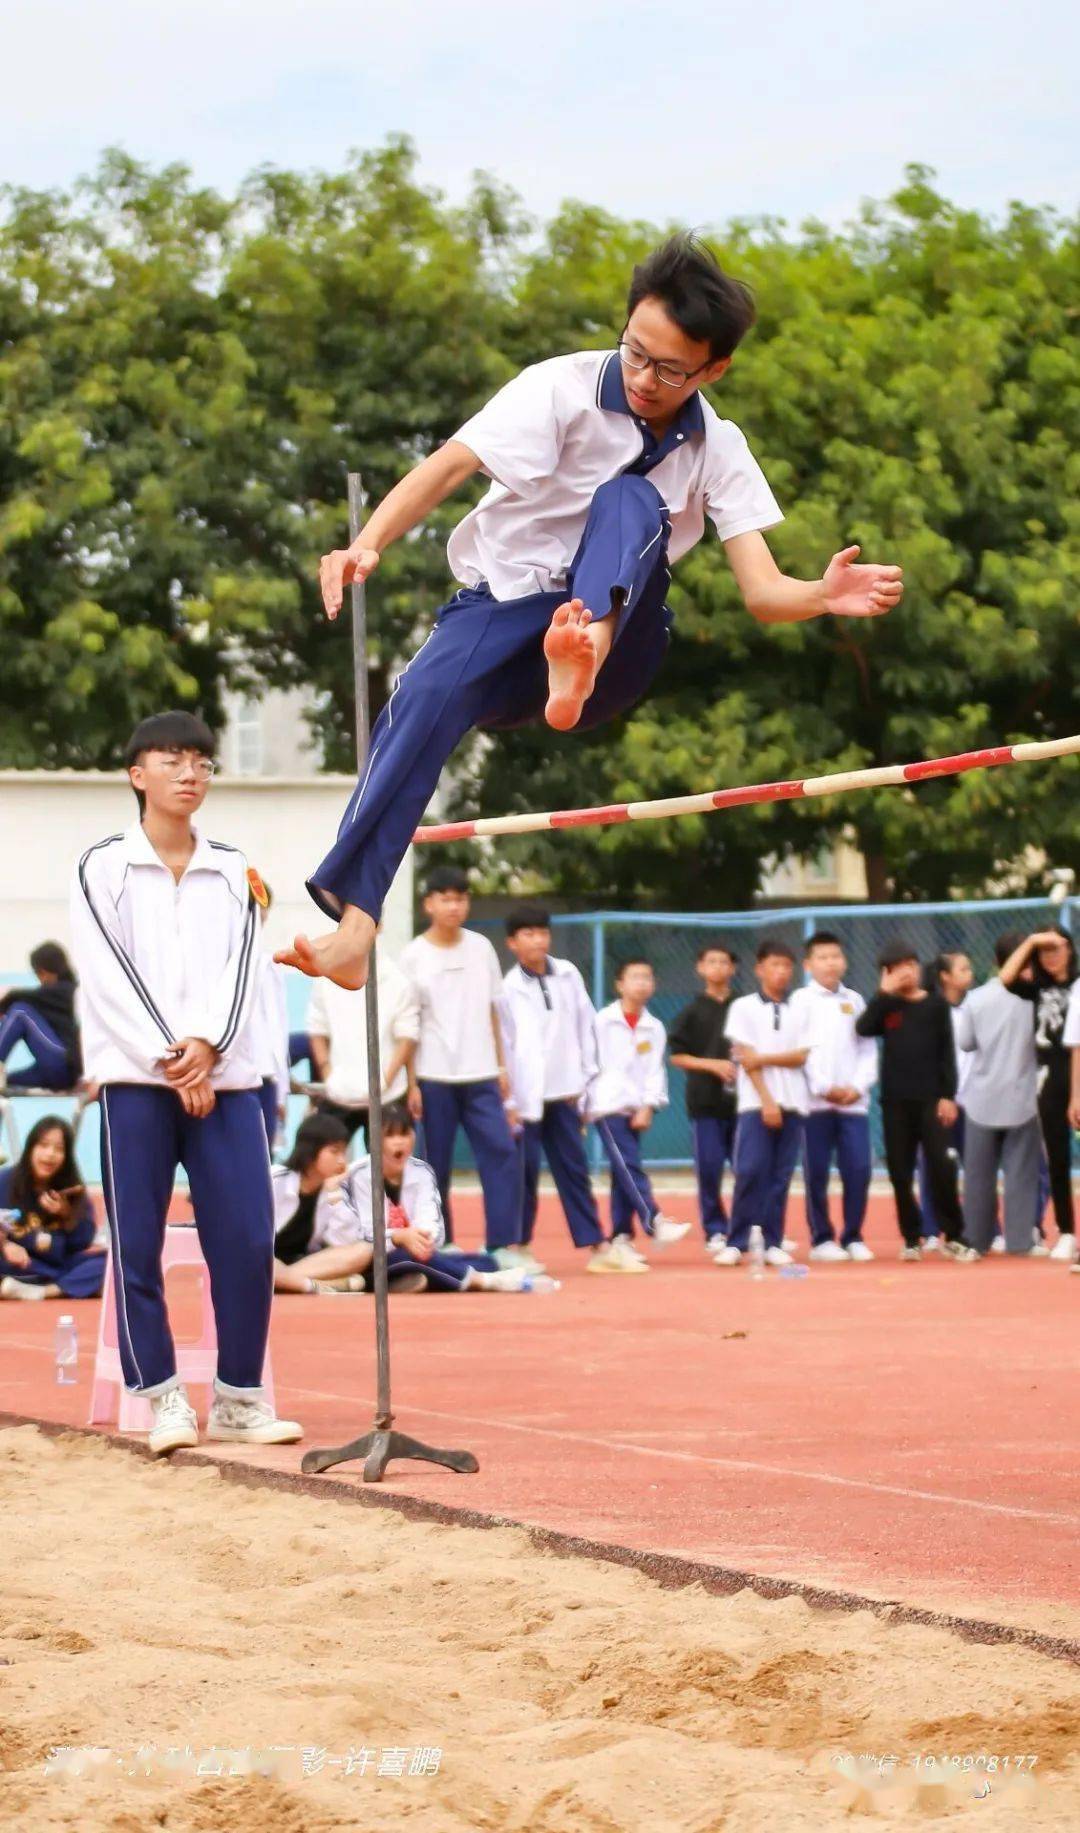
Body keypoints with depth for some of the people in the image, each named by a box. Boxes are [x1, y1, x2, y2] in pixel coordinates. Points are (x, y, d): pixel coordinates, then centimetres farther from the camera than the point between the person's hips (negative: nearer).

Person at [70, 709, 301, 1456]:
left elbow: (240, 969, 5)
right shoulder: (103, 868, 4)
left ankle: (241, 1396, 4)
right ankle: (164, 1397, 2)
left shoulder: (233, 870, 14)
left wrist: (207, 1046, -13)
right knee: (138, 1245, -4)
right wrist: (169, 1062, -13)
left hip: (225, 1077, 3)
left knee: (247, 1240, -5)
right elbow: (109, 977, -4)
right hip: (136, 1081, -2)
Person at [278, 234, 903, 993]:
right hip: (507, 608, -1)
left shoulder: (719, 452, 2)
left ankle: (582, 661, -59)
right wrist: (369, 544, -40)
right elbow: (449, 466, -22)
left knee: (629, 500, -28)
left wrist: (827, 595, -31)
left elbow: (763, 592, -7)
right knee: (429, 692, -35)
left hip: (618, 633, 1)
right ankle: (354, 923, -45)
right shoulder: (565, 387, -8)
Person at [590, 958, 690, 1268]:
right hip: (607, 1106, -4)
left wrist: (647, 1107, -6)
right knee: (629, 1167, -15)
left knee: (625, 1173, 5)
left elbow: (654, 1071, 5)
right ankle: (655, 1223, -26)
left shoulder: (653, 1028, 10)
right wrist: (580, 1106, -2)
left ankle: (620, 1240, 7)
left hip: (636, 1110, 4)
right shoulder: (602, 1022, 0)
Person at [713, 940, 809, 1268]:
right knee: (750, 1171, -10)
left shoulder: (799, 1011, 11)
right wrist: (767, 1101, -11)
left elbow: (801, 1056, 2)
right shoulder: (744, 1008, 3)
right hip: (756, 1102, -3)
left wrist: (764, 1058, -10)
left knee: (780, 1176, 2)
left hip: (792, 1104, 3)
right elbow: (746, 1059, -4)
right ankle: (736, 1243, -6)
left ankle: (772, 1243, 6)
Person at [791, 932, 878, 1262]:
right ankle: (821, 1239, 7)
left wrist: (858, 1086, -4)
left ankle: (852, 1237, 7)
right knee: (817, 1172, -1)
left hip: (854, 1100, 3)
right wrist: (824, 1087, -11)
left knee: (859, 1169, -3)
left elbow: (867, 1050, 11)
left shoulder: (855, 1000, 15)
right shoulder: (801, 1000, 3)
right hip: (814, 1100, -3)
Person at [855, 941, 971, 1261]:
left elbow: (947, 1051, 2)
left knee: (942, 1168, -8)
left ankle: (952, 1236, 1)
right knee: (900, 1173, 3)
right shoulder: (885, 1006, 8)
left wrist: (948, 1095, -5)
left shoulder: (936, 1004, 4)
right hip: (895, 1100, 2)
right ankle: (911, 1239, 11)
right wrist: (886, 992, -11)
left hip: (930, 1098, -2)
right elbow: (863, 1028, -12)